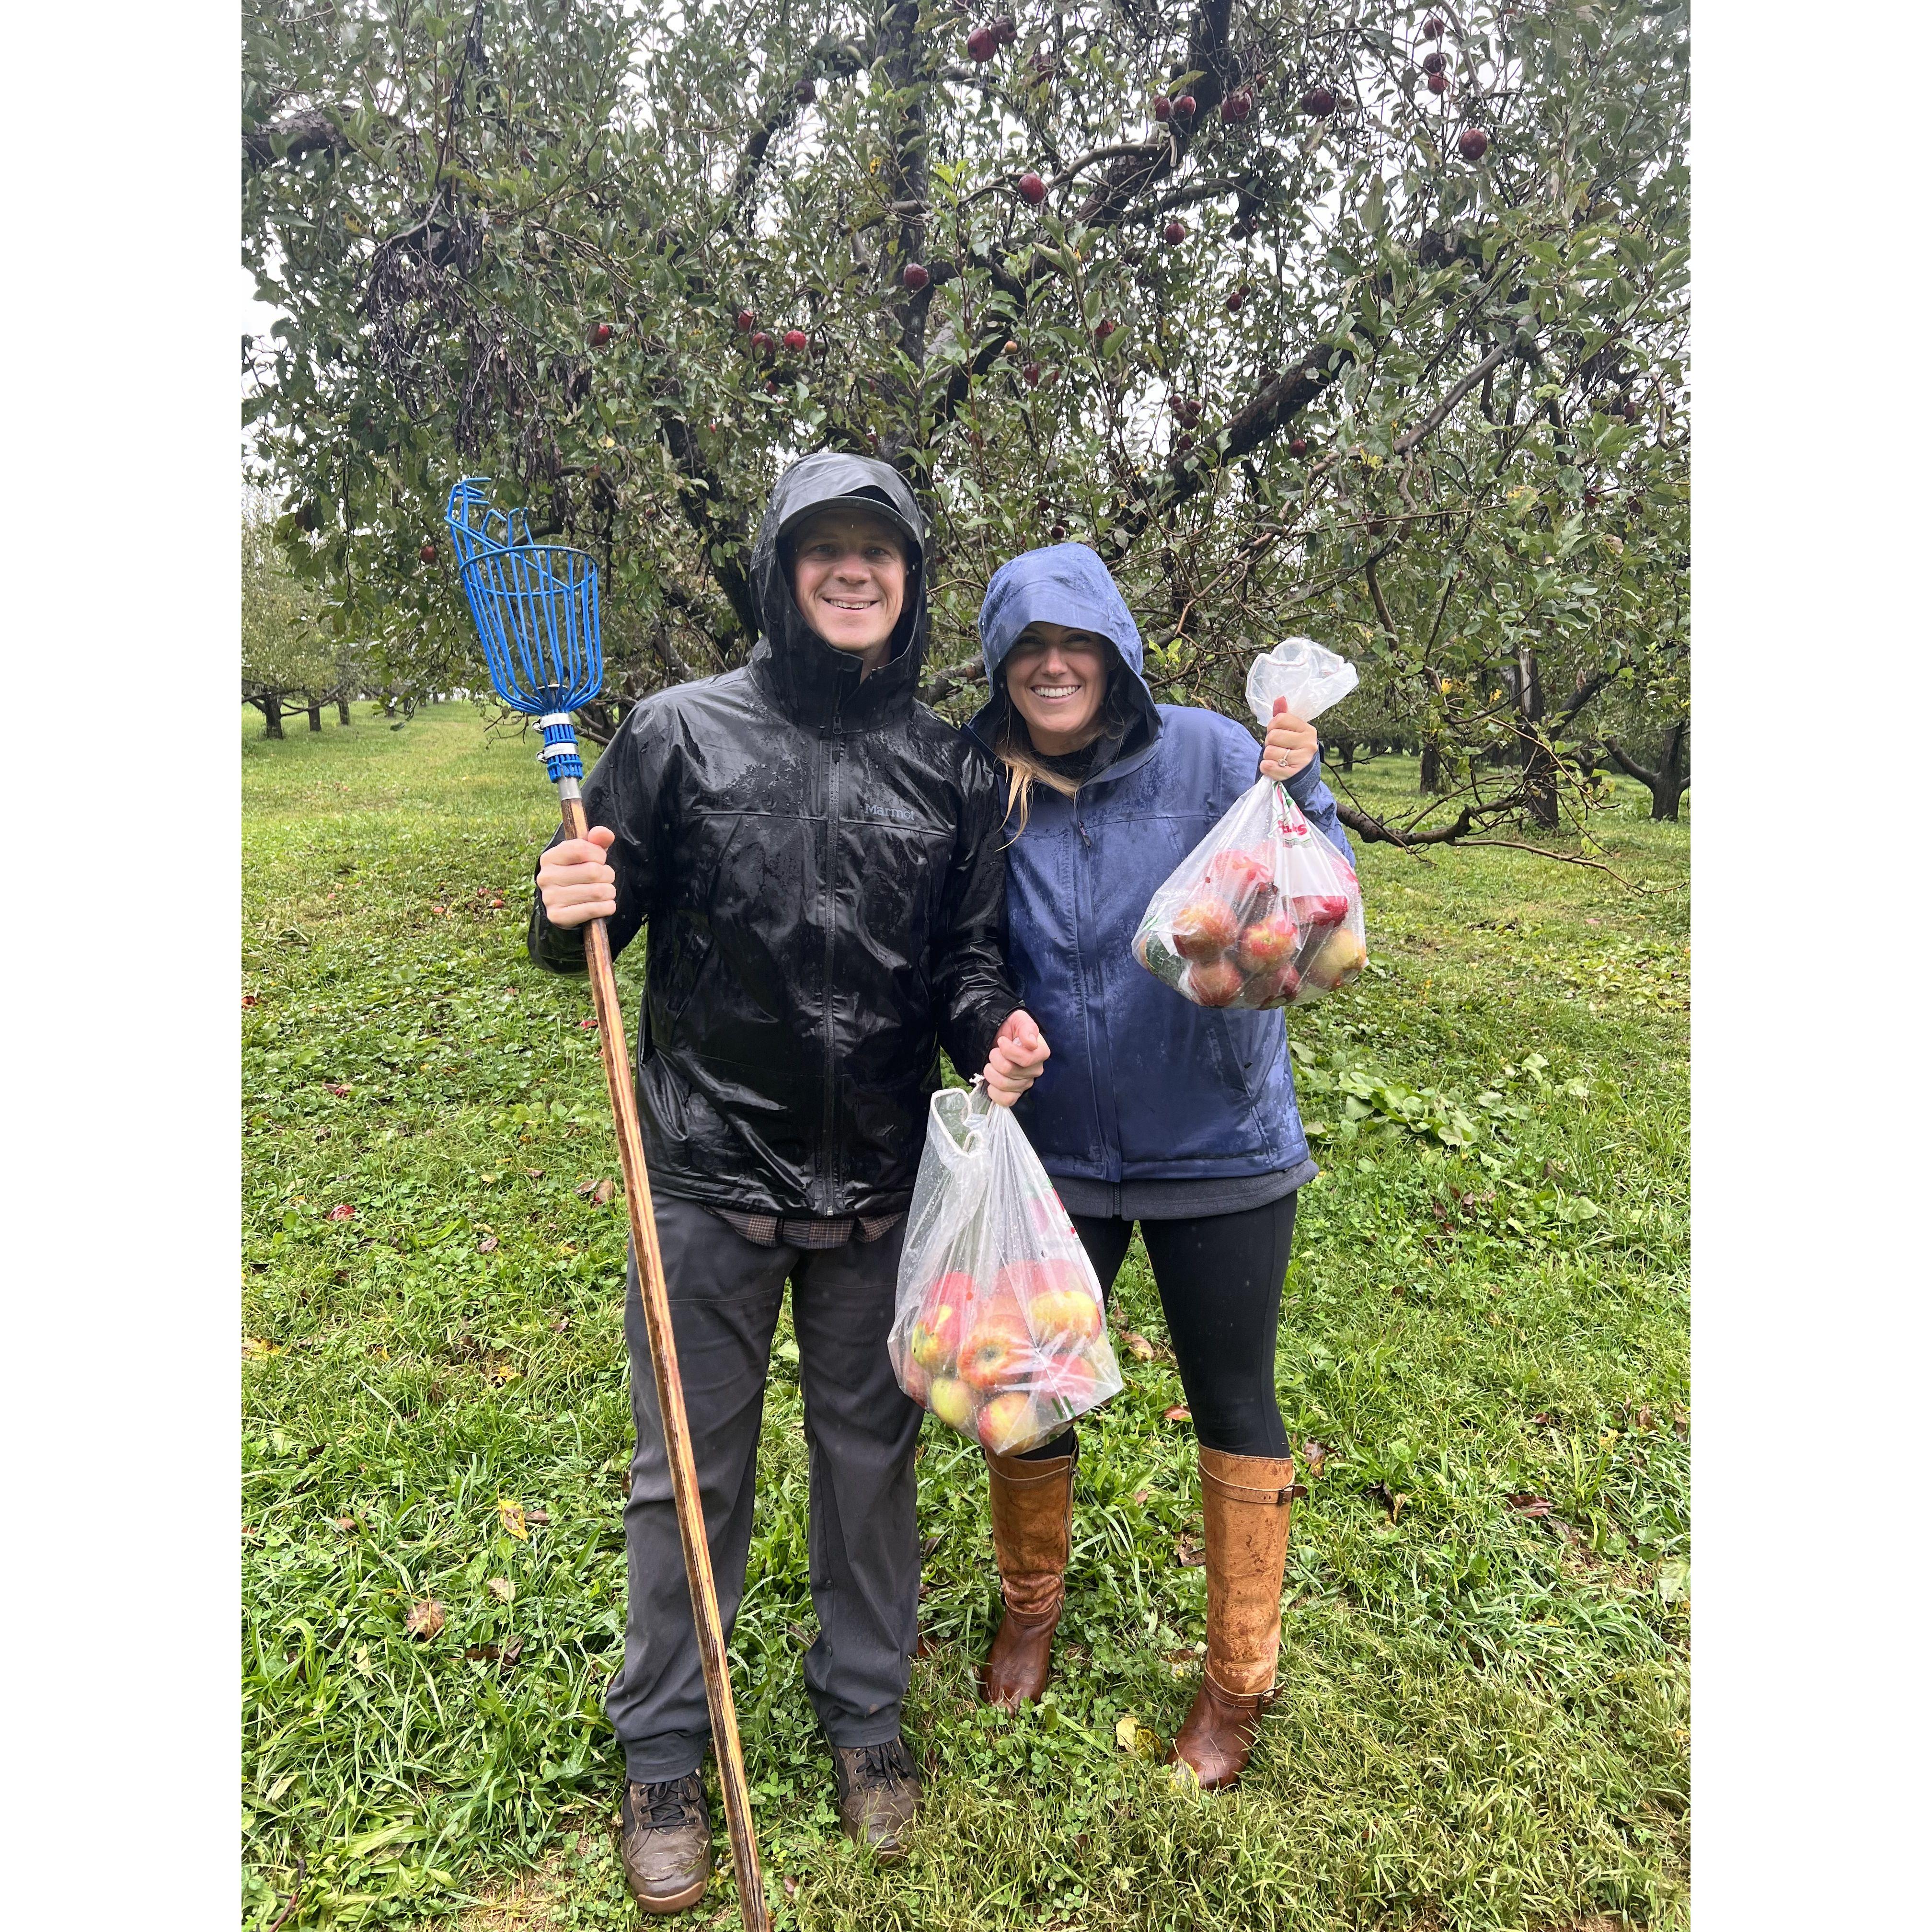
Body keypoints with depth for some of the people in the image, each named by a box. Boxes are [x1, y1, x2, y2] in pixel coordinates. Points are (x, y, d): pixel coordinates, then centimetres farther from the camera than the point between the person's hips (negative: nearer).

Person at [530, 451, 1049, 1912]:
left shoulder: (955, 770, 3)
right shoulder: (685, 732, -4)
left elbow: (968, 960, 9)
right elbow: (600, 926, 1)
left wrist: (994, 1030, -12)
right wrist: (568, 917, -21)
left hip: (880, 1186, 2)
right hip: (712, 1178, -2)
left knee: (871, 1452, 18)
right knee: (689, 1470, 12)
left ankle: (865, 1713, 43)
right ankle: (661, 1753, 36)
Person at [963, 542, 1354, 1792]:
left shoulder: (1209, 754, -10)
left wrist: (1298, 798, -31)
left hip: (1219, 1148, -2)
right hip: (1053, 1153, 2)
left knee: (1235, 1408, 12)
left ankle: (1239, 1682, 36)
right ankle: (1033, 1608, 46)